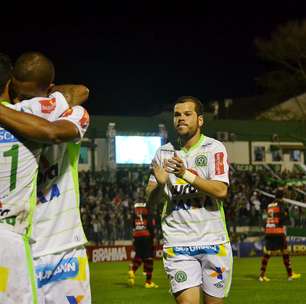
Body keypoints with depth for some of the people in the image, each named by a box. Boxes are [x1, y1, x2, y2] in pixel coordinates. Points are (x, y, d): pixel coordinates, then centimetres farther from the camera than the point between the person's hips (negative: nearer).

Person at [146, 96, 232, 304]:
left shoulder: (214, 148, -1)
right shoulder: (164, 153, 9)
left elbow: (221, 191, -15)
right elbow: (151, 199, 9)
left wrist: (187, 175, -25)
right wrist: (160, 183, -12)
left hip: (213, 239, -1)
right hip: (177, 242, 1)